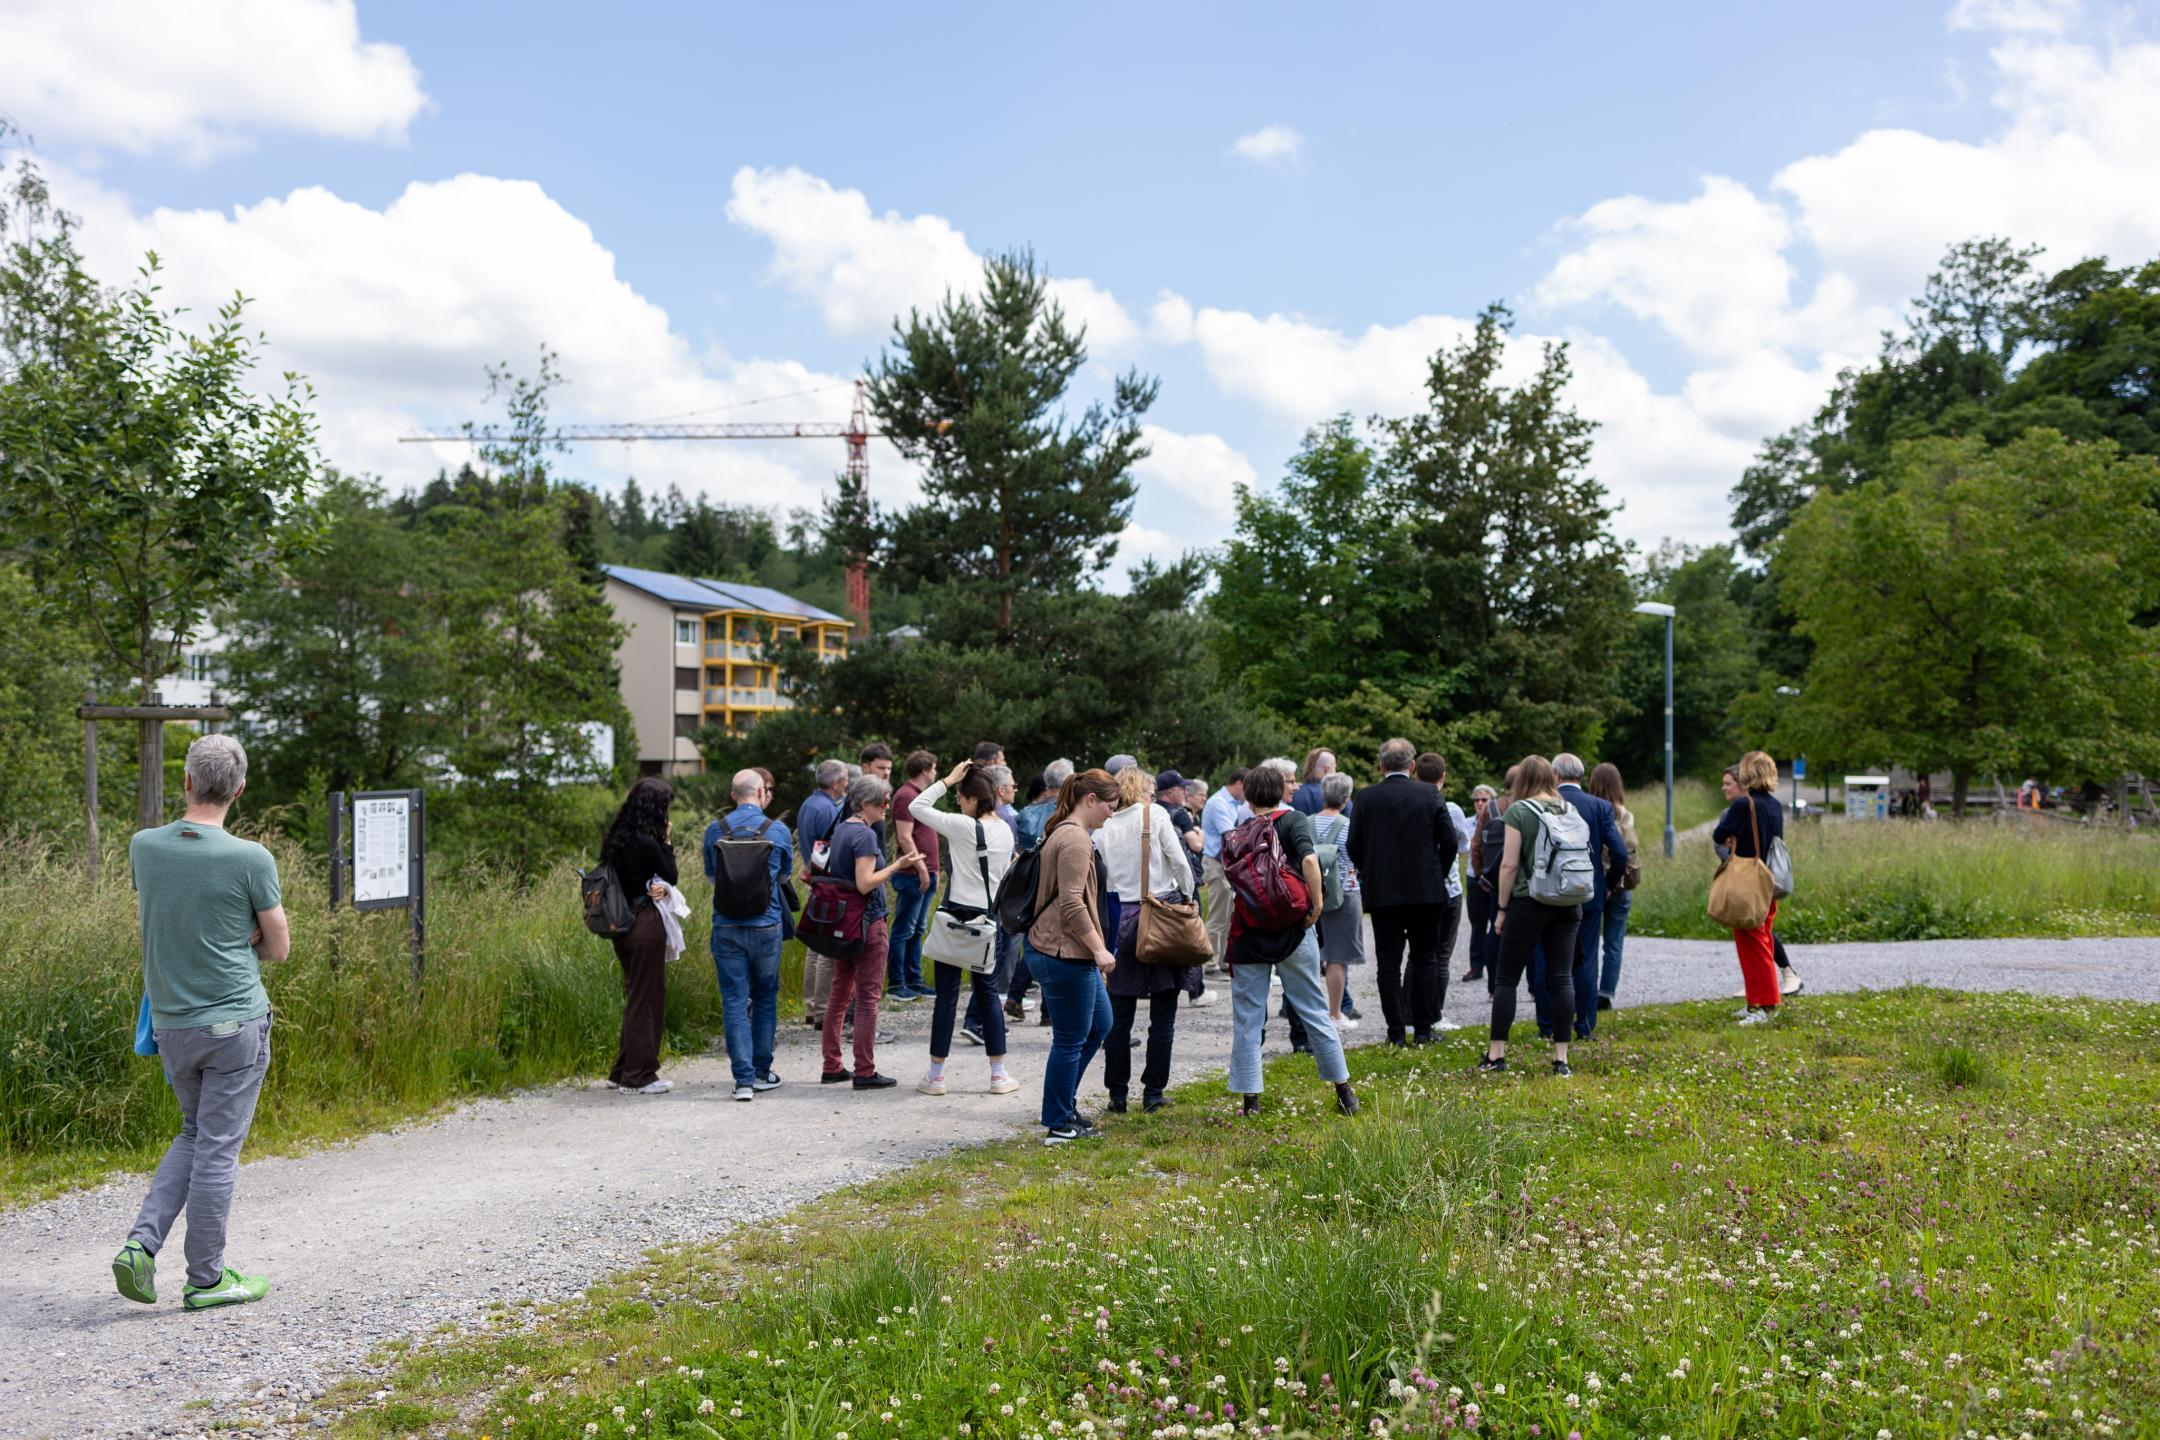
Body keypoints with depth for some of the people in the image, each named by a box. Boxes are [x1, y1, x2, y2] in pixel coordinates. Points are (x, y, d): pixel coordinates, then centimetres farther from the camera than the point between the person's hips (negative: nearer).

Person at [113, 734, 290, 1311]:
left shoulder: (144, 847, -1)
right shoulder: (251, 859, -15)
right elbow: (277, 948, -4)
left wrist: (223, 937, 5)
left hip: (170, 1022, 5)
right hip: (236, 1023, -5)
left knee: (195, 1135, 22)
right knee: (219, 1148, 3)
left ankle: (141, 1244, 7)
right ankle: (206, 1279, 12)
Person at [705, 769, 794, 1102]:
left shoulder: (714, 830, -1)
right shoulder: (778, 830, -4)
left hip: (726, 928, 0)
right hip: (766, 926, 0)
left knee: (734, 1002, 2)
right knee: (765, 998, 15)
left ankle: (744, 1079, -3)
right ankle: (762, 1072, 21)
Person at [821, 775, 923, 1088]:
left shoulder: (841, 829, 11)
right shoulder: (865, 835, -17)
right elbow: (865, 883, -23)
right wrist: (897, 865, -19)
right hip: (867, 922, -9)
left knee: (840, 995, 14)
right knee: (868, 997, -2)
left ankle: (831, 1068, 19)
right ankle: (865, 1072, 2)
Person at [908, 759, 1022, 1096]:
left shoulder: (963, 826, -15)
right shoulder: (1006, 830, 5)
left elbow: (918, 806, -9)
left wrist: (948, 779, -4)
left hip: (959, 913, -6)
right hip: (990, 915, 6)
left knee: (947, 995, 1)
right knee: (988, 993, 13)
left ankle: (935, 1075, 7)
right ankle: (999, 1074, 13)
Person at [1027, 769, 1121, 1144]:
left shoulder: (1064, 832, 17)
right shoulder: (1076, 838, -17)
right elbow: (1072, 904, -24)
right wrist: (1099, 949, -20)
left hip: (1069, 953, 11)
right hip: (1065, 954, -11)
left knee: (1100, 1025, 19)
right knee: (1070, 1041, -1)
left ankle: (1064, 1104, 26)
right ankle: (1058, 1125, 9)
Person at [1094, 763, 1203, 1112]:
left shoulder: (1105, 828, 7)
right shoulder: (1155, 814, -1)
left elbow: (1102, 878, 3)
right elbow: (1179, 862, -6)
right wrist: (1187, 899, 7)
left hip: (1123, 917, 3)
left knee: (1120, 1016, 9)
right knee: (1163, 1016, 5)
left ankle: (1118, 1093, 9)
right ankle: (1153, 1093, 6)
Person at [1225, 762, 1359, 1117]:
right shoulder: (1293, 820, -4)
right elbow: (1309, 859, -20)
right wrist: (1316, 904, -13)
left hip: (1248, 934, 1)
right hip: (1292, 929, -1)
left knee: (1247, 1018, 8)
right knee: (1314, 1012, 9)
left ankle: (1250, 1098, 7)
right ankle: (1344, 1092, 16)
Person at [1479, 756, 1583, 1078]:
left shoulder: (1518, 811, -8)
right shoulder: (1569, 810, 7)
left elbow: (1509, 864, -11)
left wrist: (1502, 908, -4)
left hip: (1528, 903, -4)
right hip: (1567, 904, 5)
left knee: (1507, 978, 5)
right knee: (1561, 978, 5)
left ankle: (1496, 1054, 6)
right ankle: (1561, 1057, 4)